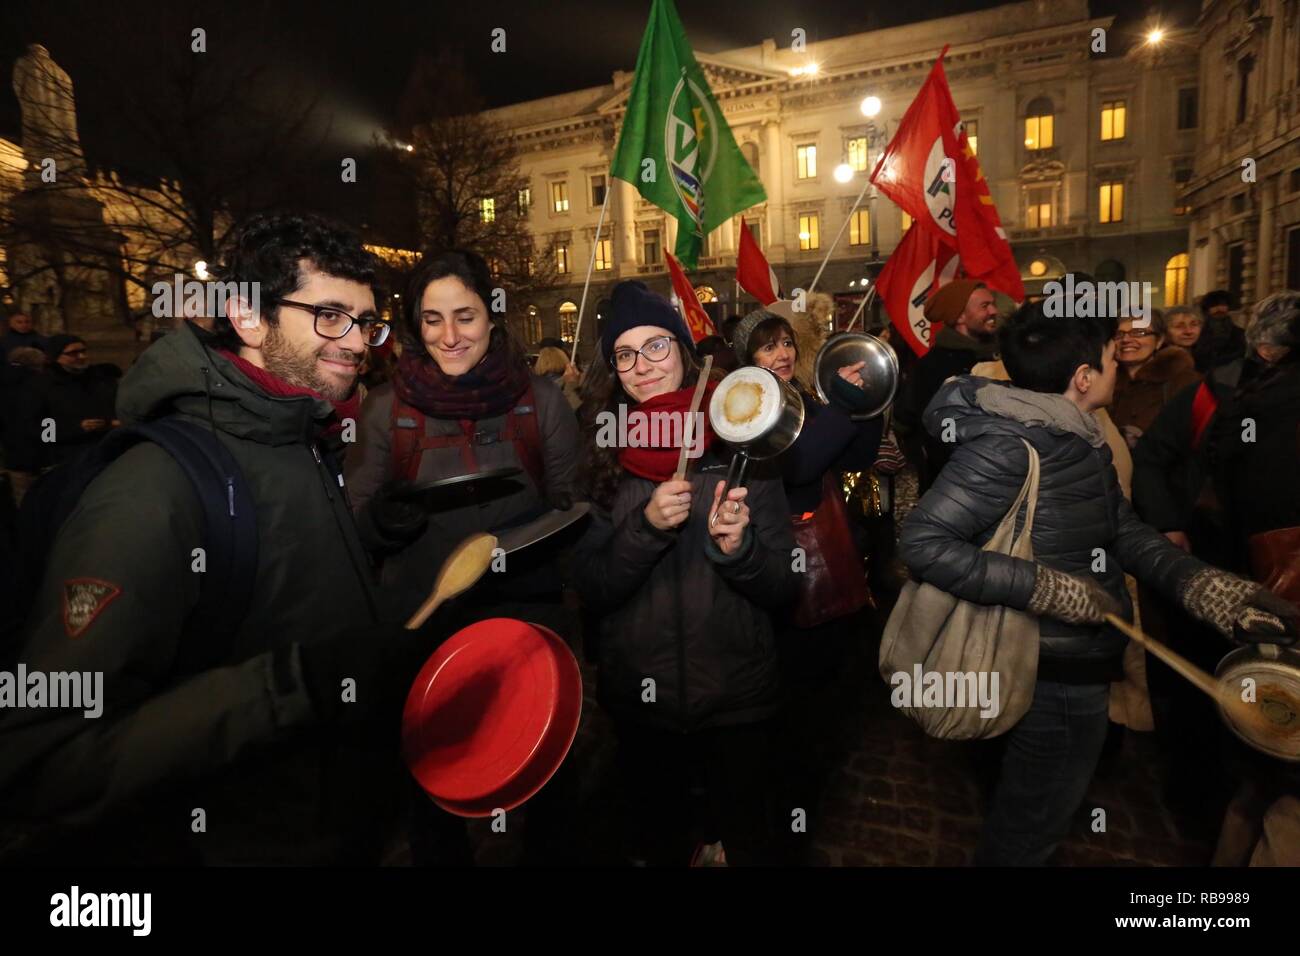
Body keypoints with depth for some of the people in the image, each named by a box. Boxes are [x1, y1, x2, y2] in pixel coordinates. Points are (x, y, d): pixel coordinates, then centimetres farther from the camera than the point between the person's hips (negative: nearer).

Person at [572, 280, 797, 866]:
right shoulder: (602, 455, -5)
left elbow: (784, 586, -6)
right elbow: (590, 590, -9)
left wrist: (738, 547, -26)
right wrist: (645, 527, -24)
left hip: (735, 698, -1)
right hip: (638, 698, 1)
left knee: (746, 840, 19)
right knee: (654, 838, 24)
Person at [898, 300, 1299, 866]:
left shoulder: (1080, 437, 4)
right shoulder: (1007, 443, -27)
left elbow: (1125, 532, 5)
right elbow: (923, 543, -31)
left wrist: (1207, 587, -11)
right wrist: (1050, 590, -29)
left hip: (1081, 663, 9)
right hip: (1055, 673, -9)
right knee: (1031, 824, 14)